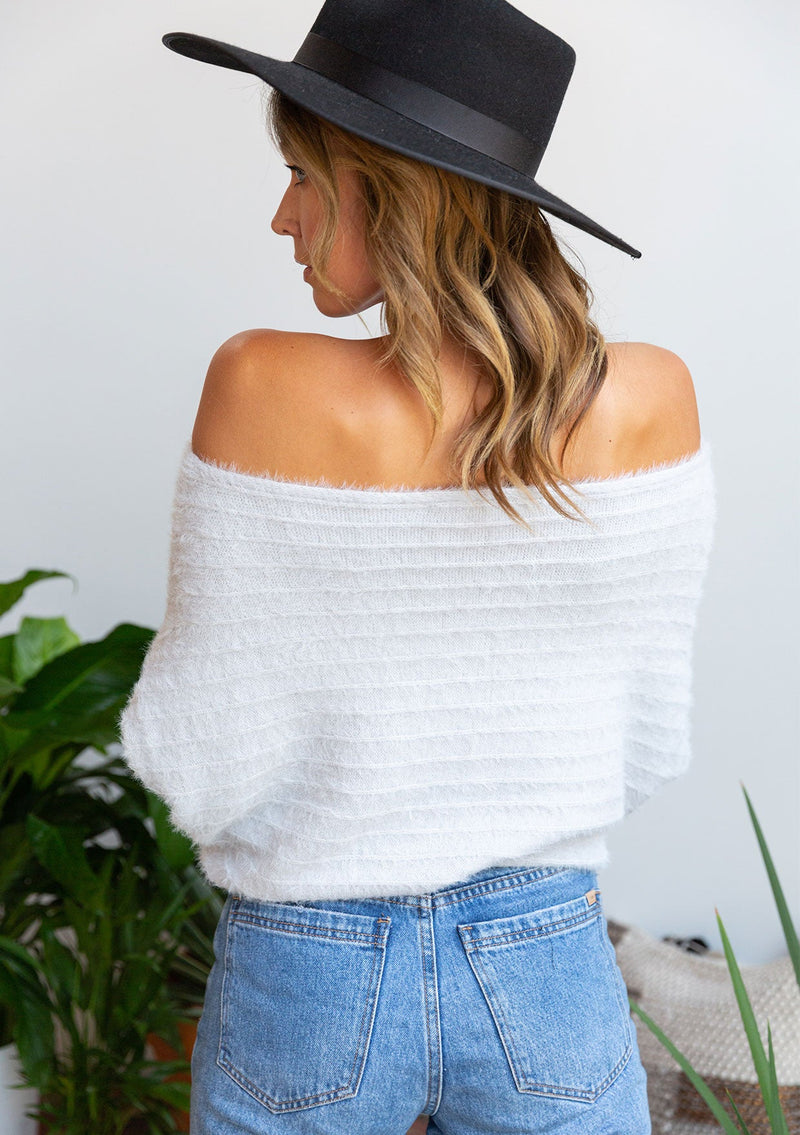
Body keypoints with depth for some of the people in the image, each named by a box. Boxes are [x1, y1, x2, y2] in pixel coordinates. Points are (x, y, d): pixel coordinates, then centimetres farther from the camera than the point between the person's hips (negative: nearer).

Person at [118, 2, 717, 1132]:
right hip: (551, 981, 2)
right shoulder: (651, 399, -12)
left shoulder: (267, 389, -20)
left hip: (305, 988, -1)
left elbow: (202, 765, -13)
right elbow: (644, 747, -3)